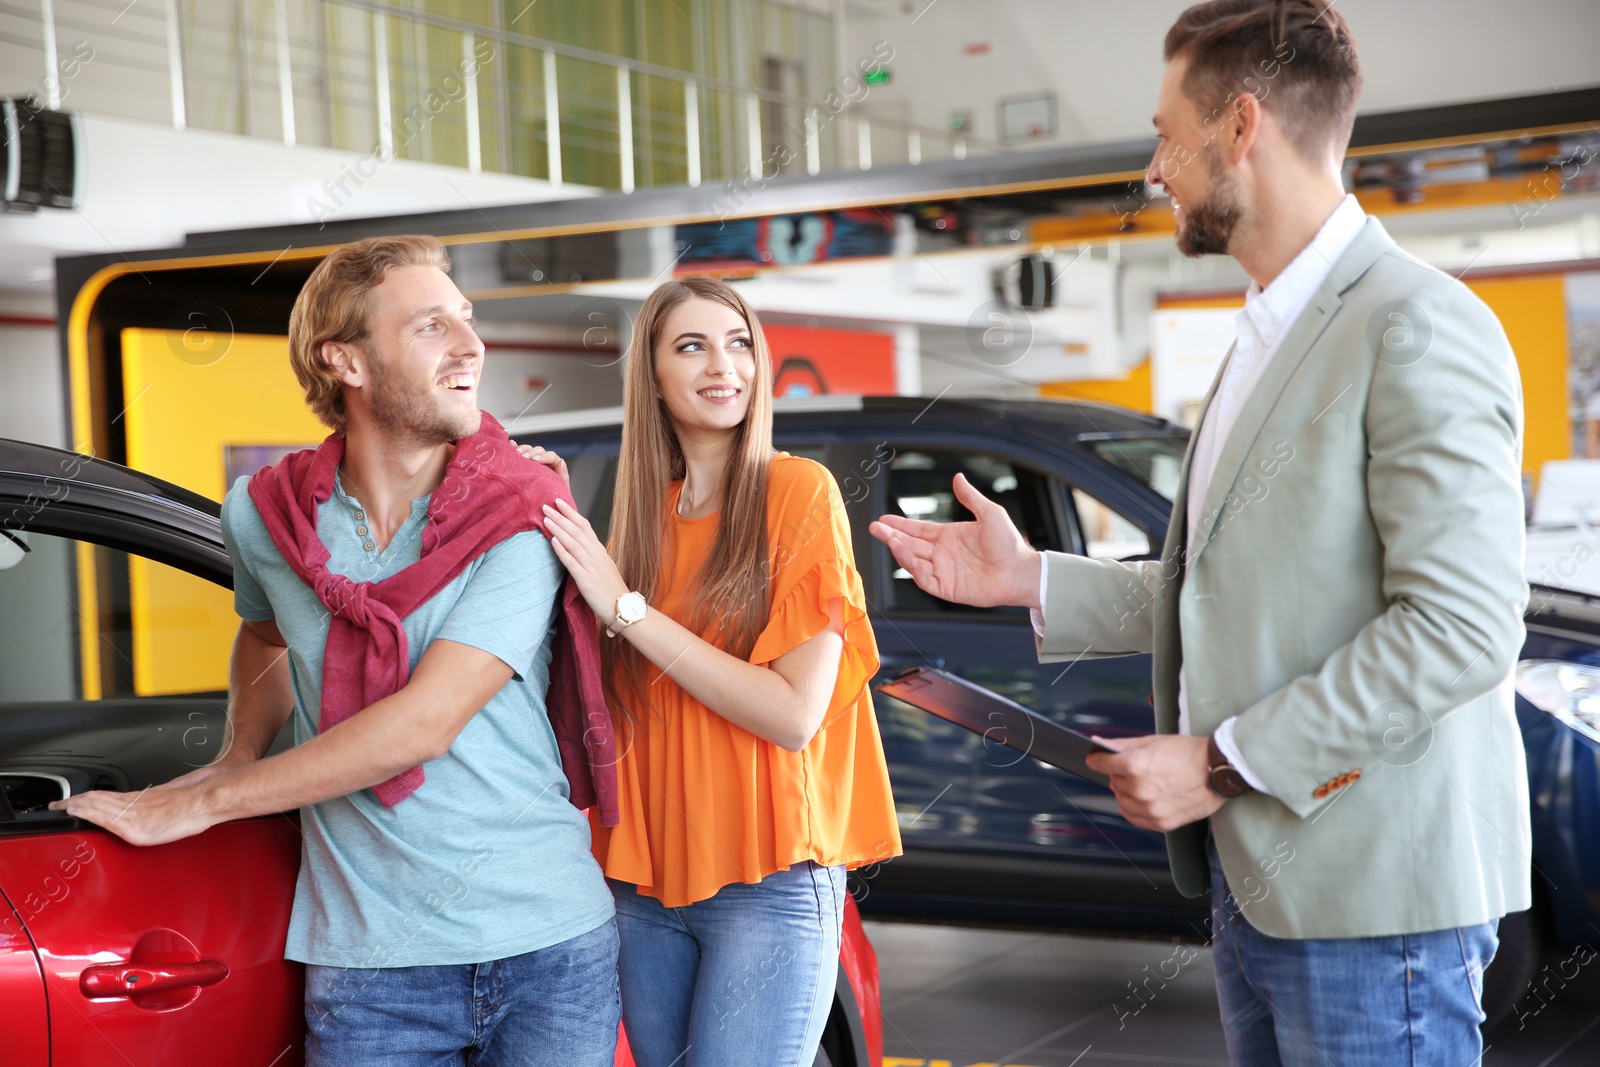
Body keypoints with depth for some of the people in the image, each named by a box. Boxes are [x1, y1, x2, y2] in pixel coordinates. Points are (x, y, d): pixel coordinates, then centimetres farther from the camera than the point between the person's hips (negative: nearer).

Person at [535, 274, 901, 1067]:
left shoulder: (797, 490, -9)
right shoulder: (646, 512, 7)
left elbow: (796, 714, -16)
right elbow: (613, 700, 5)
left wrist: (628, 609, -16)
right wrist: (557, 523, -2)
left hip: (769, 884, -5)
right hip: (646, 880, 5)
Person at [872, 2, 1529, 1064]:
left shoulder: (1421, 328, -14)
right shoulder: (1272, 337, 17)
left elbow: (1462, 627, -21)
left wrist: (1224, 764, -19)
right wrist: (1033, 580, 12)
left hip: (1373, 896, -9)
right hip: (1257, 876, 9)